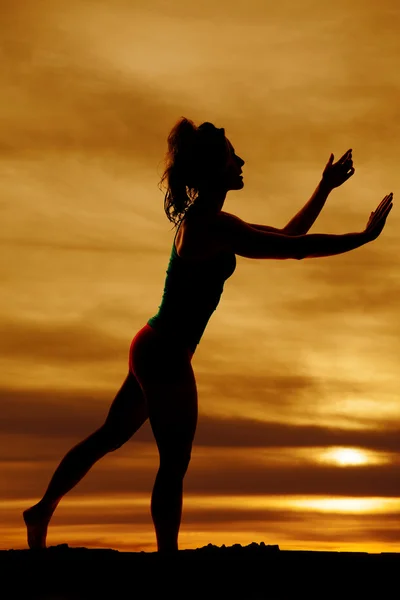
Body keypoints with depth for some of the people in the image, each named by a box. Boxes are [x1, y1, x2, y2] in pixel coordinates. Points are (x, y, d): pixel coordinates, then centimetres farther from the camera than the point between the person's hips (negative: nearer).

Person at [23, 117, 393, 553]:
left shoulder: (203, 220, 12)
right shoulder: (212, 226, -19)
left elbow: (286, 235, 19)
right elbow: (296, 247, -22)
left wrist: (325, 188, 22)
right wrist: (367, 235, -14)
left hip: (154, 349, 10)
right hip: (166, 356, -10)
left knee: (108, 437, 21)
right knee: (174, 464, 0)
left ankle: (43, 511, 33)